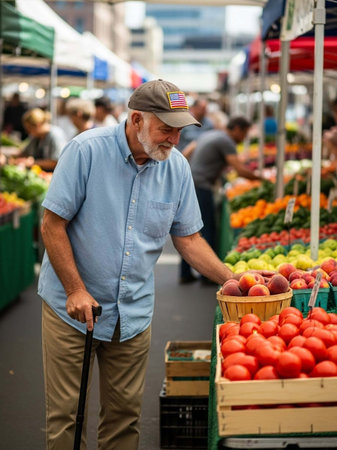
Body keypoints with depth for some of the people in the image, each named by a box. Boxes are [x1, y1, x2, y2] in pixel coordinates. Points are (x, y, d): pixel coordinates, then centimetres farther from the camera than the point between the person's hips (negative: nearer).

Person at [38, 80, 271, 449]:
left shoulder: (177, 167, -1)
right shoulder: (86, 150, -15)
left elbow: (187, 237, 6)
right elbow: (52, 225, -13)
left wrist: (231, 279, -5)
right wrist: (76, 291, -16)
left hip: (133, 313, 4)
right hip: (71, 307, -4)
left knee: (125, 412, 10)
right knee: (66, 412, 2)